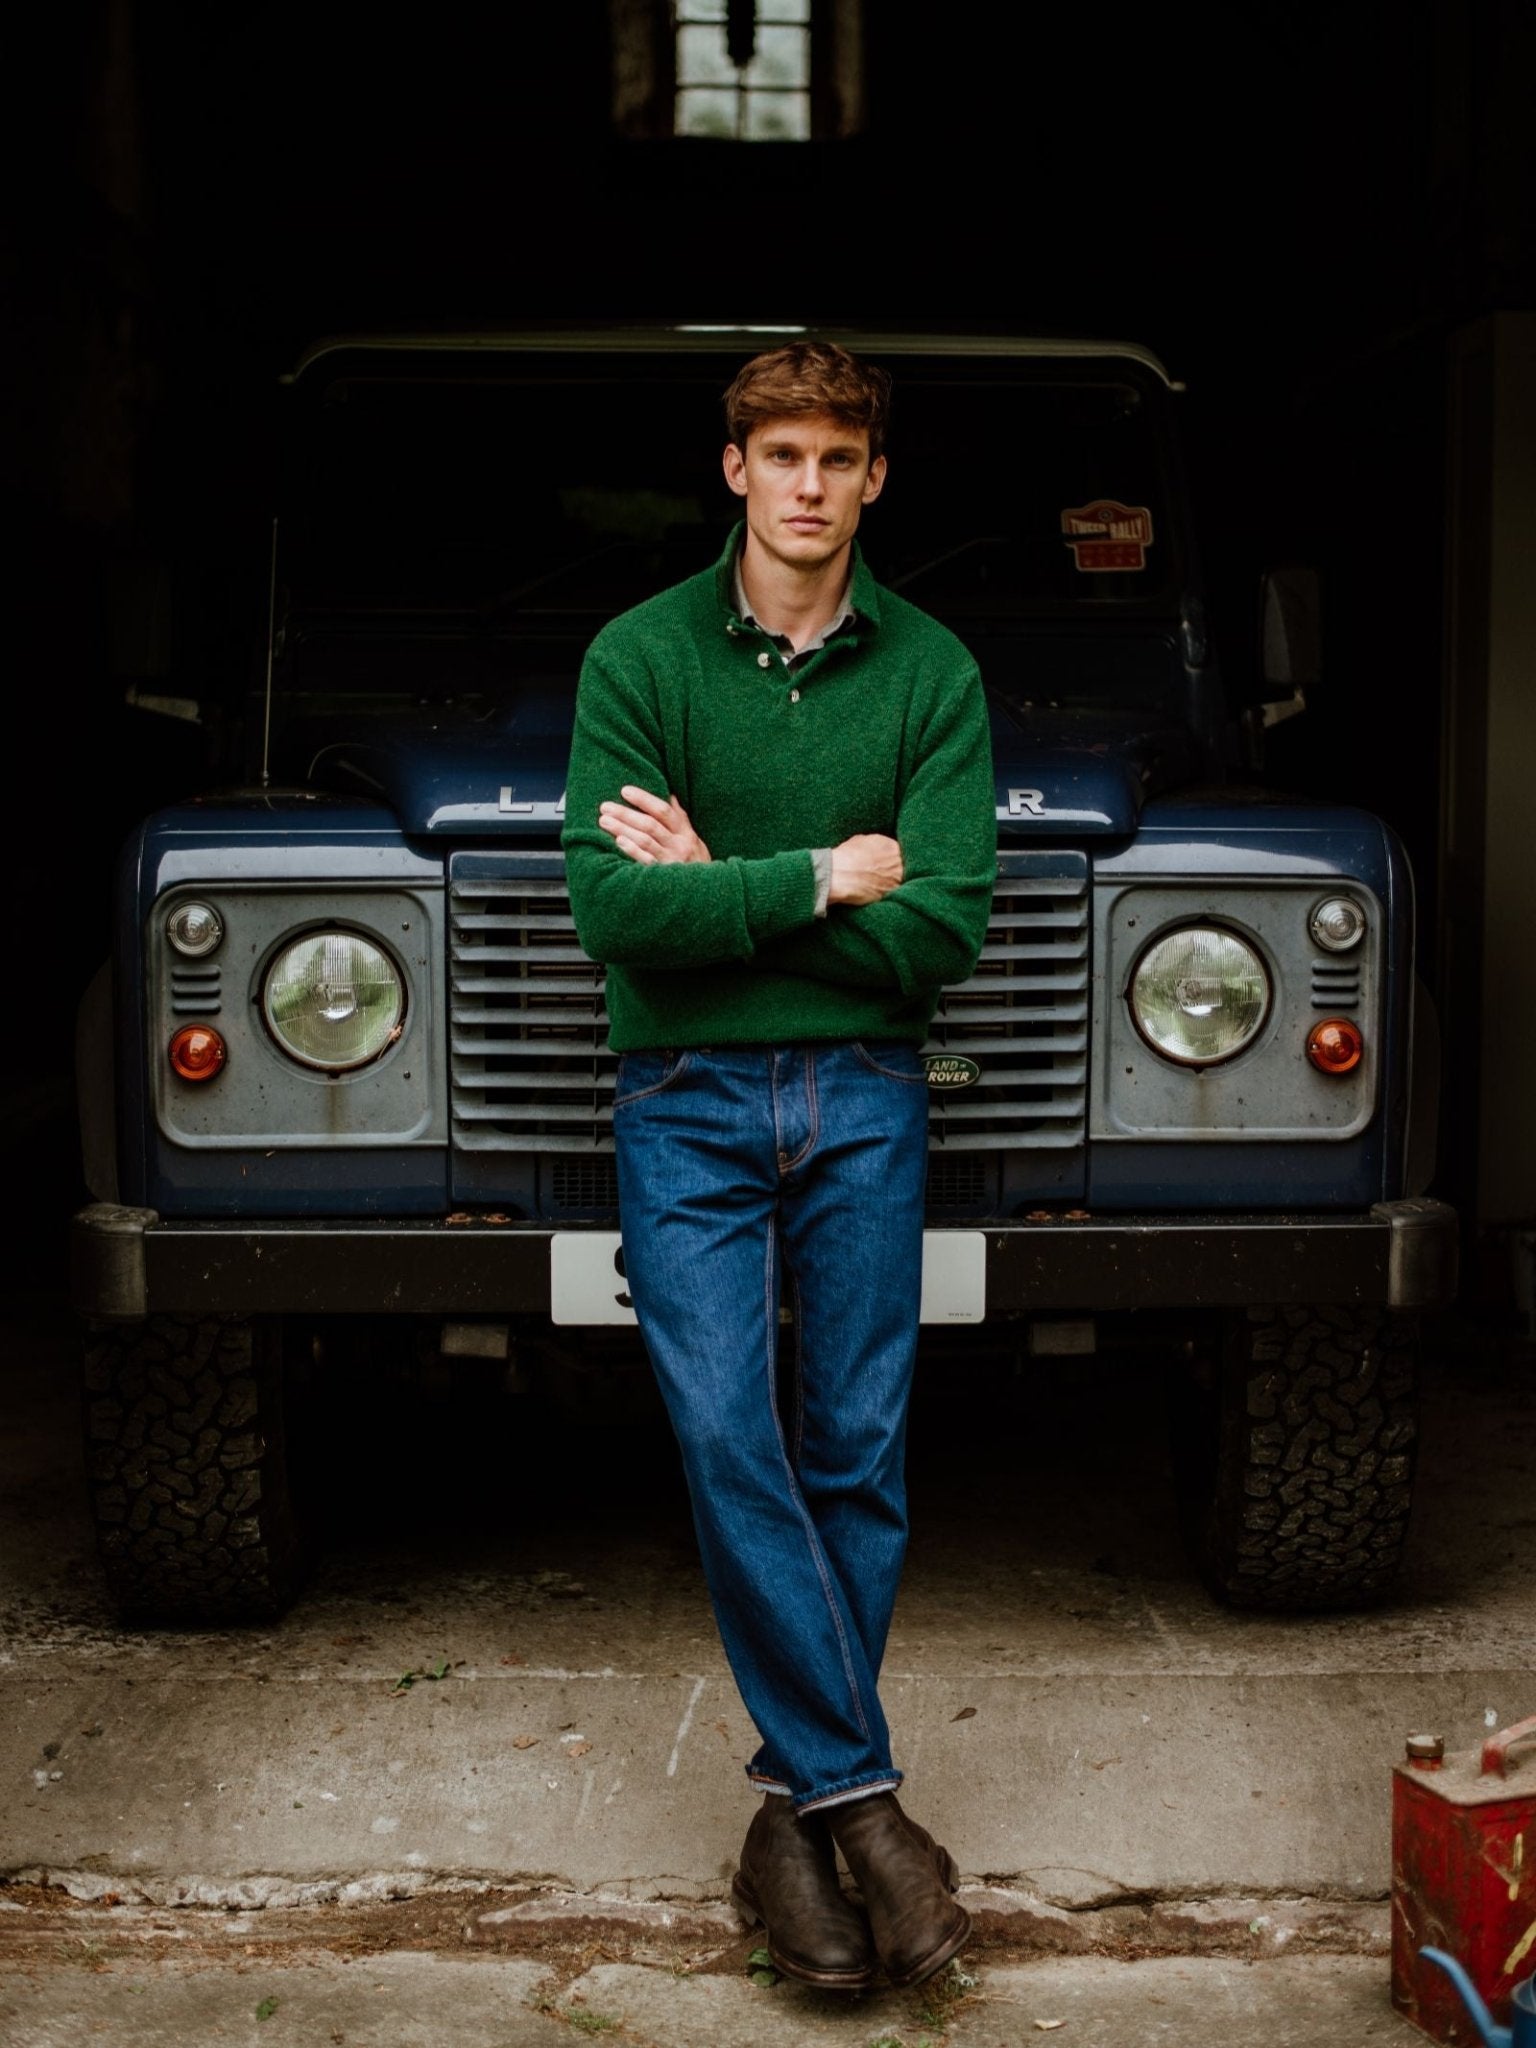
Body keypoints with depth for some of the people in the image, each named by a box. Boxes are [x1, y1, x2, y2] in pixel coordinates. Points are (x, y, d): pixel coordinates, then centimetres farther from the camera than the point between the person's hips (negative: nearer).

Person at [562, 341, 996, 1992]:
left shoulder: (931, 672, 1)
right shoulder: (638, 656, -1)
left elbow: (943, 931, -9)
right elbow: (611, 906, -13)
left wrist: (720, 890, -11)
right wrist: (819, 879, -12)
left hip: (862, 1101, 1)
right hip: (687, 1102, -1)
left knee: (853, 1456, 2)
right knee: (725, 1439, -11)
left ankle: (800, 1808, 15)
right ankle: (860, 1794, -1)